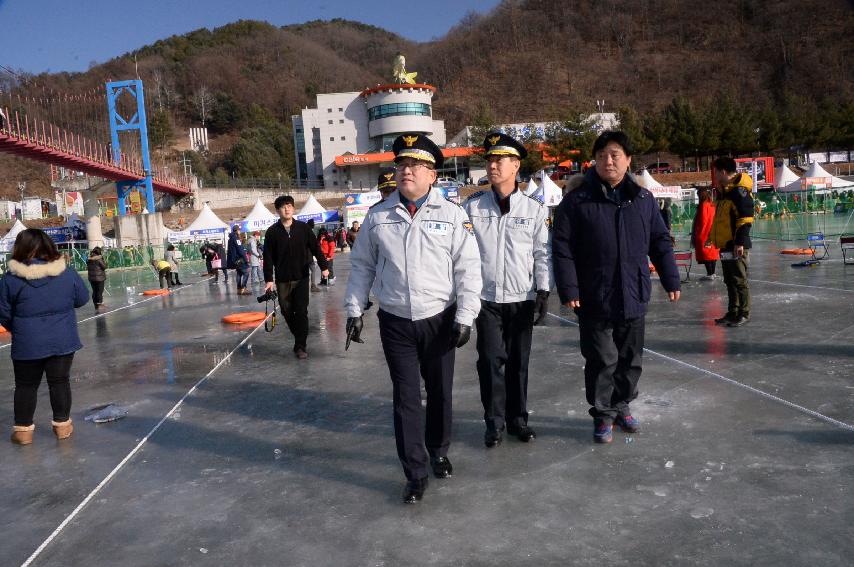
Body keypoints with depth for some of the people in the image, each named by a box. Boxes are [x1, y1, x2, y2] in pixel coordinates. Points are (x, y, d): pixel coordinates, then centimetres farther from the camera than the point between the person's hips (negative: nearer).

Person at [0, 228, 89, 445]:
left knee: (26, 385, 14)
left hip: (27, 344, -1)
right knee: (59, 382, 12)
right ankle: (62, 424, 21)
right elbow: (82, 299, 6)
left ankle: (23, 429, 22)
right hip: (62, 340, 1)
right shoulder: (67, 273, -6)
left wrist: (18, 329, 17)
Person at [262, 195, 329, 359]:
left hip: (301, 277, -1)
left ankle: (300, 346, -3)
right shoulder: (272, 232, -1)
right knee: (287, 311, 7)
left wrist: (323, 267, 4)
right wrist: (268, 279, -5)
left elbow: (315, 247, 6)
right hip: (282, 280, 1)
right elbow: (268, 258, -1)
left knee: (301, 312, -6)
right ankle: (299, 338, 28)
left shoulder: (303, 228, 0)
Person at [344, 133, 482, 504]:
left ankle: (439, 452, 38)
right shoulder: (377, 216, 2)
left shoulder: (452, 214, -5)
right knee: (406, 398, 3)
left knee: (440, 393, 14)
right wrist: (354, 309, 5)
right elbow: (362, 266, 9)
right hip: (395, 323, 1)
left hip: (439, 320, 0)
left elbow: (468, 268, -5)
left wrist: (465, 317, -8)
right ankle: (416, 473, 15)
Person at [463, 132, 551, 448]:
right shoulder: (473, 206, 1)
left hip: (522, 298, 0)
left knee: (518, 361, 8)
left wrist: (543, 292, -1)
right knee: (490, 360, 0)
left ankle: (517, 419, 24)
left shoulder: (534, 209, 0)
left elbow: (542, 254, 4)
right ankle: (494, 422, 14)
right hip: (485, 297, 0)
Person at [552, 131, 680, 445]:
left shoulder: (644, 200, 5)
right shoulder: (577, 201, -8)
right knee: (602, 360, 5)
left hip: (634, 297, 4)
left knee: (631, 359, 15)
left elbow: (661, 242, 12)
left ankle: (622, 406, 35)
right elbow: (562, 249, -8)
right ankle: (603, 414, 22)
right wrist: (569, 289, -13)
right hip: (594, 300, -4)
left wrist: (671, 280, 10)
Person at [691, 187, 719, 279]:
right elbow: (714, 220, 13)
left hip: (704, 234, -8)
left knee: (706, 254, -6)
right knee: (712, 253, 12)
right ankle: (712, 273, 17)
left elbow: (702, 221, -16)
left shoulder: (704, 205, -13)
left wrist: (697, 235, -10)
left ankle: (709, 274, -8)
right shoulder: (713, 205, 10)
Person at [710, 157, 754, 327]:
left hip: (736, 246, -10)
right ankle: (732, 312, 22)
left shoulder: (740, 192, -14)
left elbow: (745, 219, -20)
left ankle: (744, 314, 4)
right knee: (730, 281, 14)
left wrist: (740, 242, -24)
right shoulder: (726, 192, 17)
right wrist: (715, 239, 25)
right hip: (725, 245, 10)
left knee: (739, 280, -3)